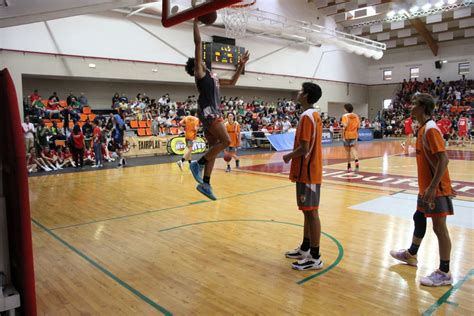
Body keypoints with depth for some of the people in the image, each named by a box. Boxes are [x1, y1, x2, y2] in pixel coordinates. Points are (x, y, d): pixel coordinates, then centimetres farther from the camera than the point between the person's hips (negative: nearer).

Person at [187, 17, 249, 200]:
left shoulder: (212, 77, 26)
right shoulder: (199, 72, 2)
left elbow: (232, 82, 34)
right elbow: (198, 43, -4)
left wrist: (241, 66, 30)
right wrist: (196, 22, -1)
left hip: (214, 113, 9)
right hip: (207, 111, -9)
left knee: (214, 147, 5)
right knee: (226, 141, -16)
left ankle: (205, 184, 9)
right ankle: (198, 164, -7)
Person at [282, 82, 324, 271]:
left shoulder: (306, 116, -17)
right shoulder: (314, 115, 14)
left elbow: (304, 148, -22)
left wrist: (289, 156, -6)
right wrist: (294, 154, 15)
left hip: (307, 172, -10)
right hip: (311, 170, 10)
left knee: (311, 212, -4)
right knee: (308, 211, 16)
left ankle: (315, 258, 3)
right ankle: (305, 248, 27)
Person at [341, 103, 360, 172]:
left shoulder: (345, 116, -9)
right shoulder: (356, 116, 7)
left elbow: (345, 126, -18)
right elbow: (358, 126, 8)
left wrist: (343, 136, -15)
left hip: (347, 135, -3)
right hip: (354, 135, 4)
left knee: (348, 151, 7)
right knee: (353, 148, 5)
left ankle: (349, 167, 14)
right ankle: (356, 161, -23)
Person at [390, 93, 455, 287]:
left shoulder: (431, 129, -18)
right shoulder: (423, 129, 11)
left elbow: (443, 159, -24)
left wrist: (433, 187, -27)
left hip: (436, 189, -10)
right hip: (426, 187, 10)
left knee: (439, 227, -3)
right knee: (418, 218, 21)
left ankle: (444, 273, 7)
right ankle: (411, 254, 39)